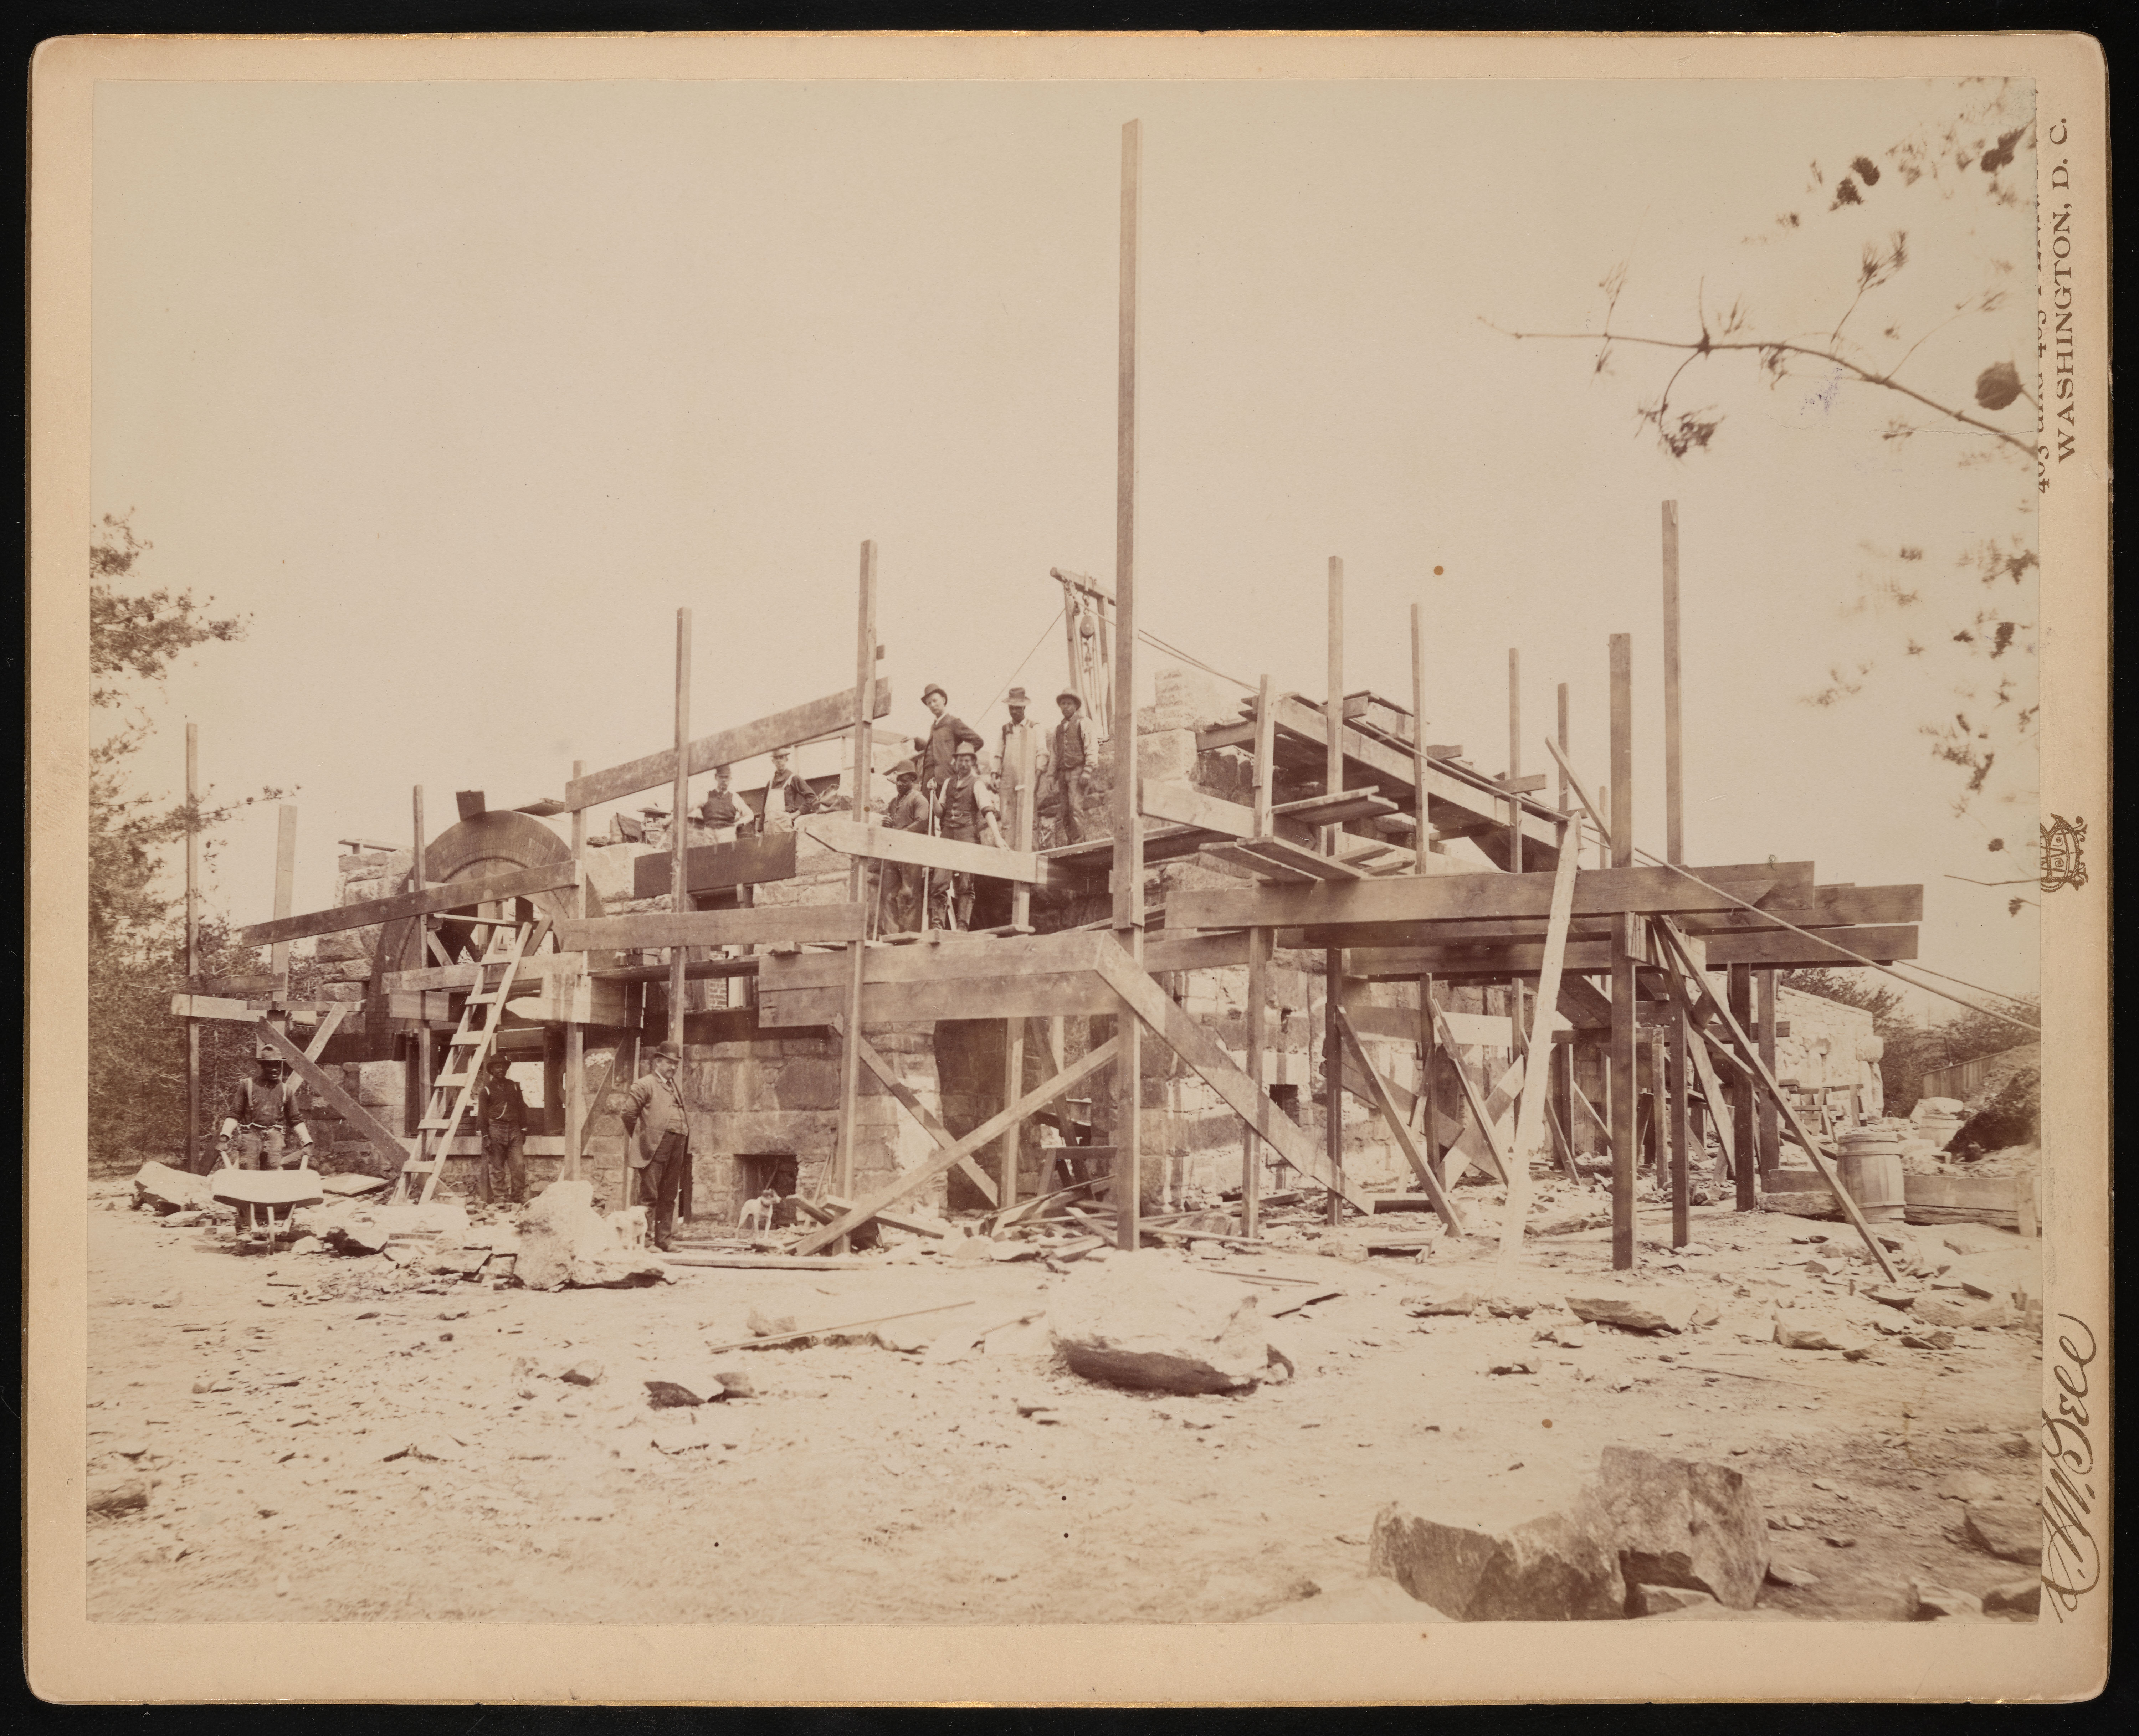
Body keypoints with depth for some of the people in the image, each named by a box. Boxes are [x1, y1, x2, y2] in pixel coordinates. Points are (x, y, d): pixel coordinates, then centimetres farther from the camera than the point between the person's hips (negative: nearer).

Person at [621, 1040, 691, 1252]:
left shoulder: (677, 1087, 21)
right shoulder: (645, 1085, -1)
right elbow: (629, 1113, -3)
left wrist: (687, 1150, 15)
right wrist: (641, 1137, 4)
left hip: (677, 1147, 7)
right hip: (655, 1148, -7)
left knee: (669, 1197, 8)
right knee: (649, 1195, -6)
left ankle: (664, 1240, 13)